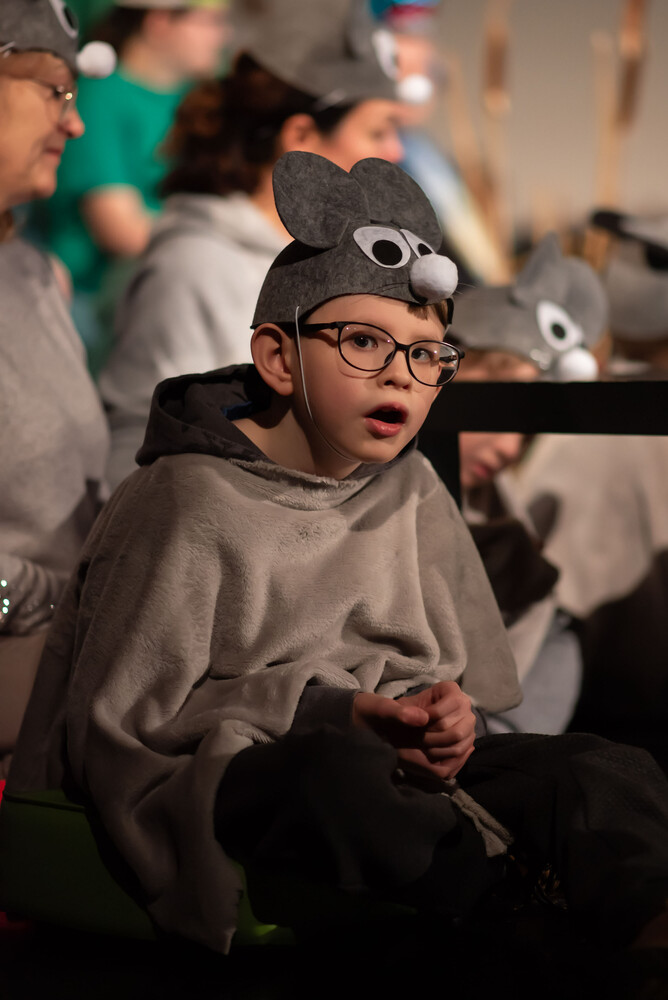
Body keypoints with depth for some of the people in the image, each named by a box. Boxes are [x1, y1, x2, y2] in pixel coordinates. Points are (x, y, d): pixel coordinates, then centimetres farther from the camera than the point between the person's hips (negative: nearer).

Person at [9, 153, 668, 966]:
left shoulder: (411, 494, 12)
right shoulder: (189, 502, -6)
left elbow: (466, 676, 19)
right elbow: (115, 727, -11)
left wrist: (443, 716, -8)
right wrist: (324, 713, -19)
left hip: (397, 766, 6)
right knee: (337, 771, -41)